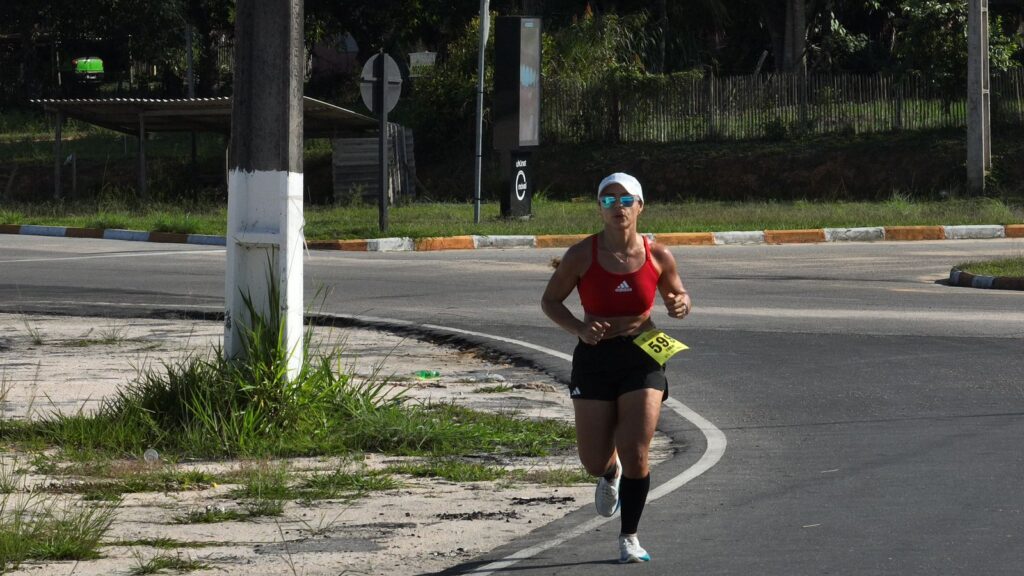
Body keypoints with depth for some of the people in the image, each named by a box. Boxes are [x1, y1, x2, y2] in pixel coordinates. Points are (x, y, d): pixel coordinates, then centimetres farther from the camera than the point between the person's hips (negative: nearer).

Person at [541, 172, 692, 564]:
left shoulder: (658, 256, -2)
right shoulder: (582, 256, -6)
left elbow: (677, 296, 13)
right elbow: (550, 301, 3)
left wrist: (680, 306, -12)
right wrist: (578, 329, -15)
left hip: (642, 358, 0)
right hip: (594, 359, 0)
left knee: (636, 455, -9)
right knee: (594, 462, 3)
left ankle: (629, 537, 9)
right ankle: (610, 474, 43)